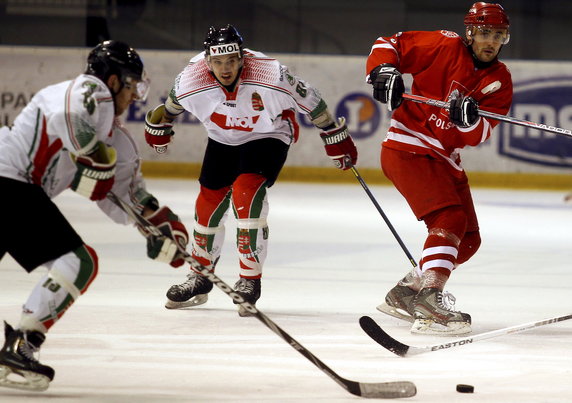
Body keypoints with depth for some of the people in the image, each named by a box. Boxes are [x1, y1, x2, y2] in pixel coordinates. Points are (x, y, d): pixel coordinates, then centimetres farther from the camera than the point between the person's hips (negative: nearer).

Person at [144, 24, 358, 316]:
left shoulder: (269, 75, -34)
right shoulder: (192, 80, -25)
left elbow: (308, 100, -18)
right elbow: (173, 103, 0)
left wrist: (335, 136, -9)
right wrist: (159, 124, 18)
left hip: (268, 136, -4)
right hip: (222, 140, 4)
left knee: (245, 193, -24)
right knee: (208, 202, 6)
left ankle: (250, 281, -16)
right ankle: (200, 279, 28)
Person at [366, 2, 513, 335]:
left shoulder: (500, 80, 3)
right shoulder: (444, 48, -11)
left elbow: (479, 135, -8)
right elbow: (388, 44, -5)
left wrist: (469, 119, -29)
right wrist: (383, 70, -24)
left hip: (446, 160, 8)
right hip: (408, 149, -8)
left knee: (468, 240, 11)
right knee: (450, 220, -25)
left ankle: (405, 293, 25)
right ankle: (429, 303, -36)